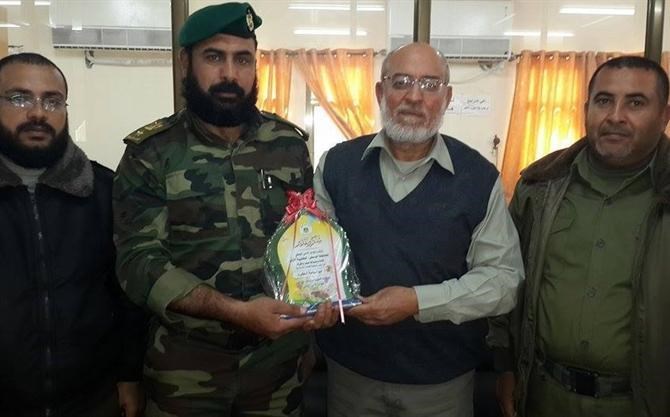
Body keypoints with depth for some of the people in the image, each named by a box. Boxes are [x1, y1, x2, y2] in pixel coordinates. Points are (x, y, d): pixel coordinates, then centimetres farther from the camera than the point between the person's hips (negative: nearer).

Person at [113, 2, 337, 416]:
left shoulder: (289, 143, 0)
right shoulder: (151, 154, -7)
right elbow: (140, 262, -13)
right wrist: (236, 311, -25)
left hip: (282, 353, 2)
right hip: (187, 360, -2)